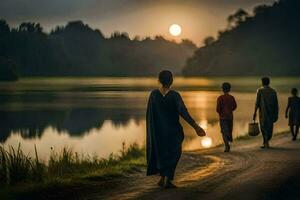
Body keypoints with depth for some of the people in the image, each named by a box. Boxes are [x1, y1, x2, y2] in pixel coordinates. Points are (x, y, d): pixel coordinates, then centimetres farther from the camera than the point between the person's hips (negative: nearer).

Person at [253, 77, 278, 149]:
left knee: (263, 127, -1)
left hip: (263, 112, -3)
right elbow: (276, 104, 5)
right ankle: (265, 142, 18)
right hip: (271, 112, 3)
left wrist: (255, 113, -3)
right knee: (269, 127, 12)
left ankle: (266, 142, -11)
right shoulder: (273, 91, 7)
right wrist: (276, 114, 10)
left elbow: (257, 102, -7)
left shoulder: (260, 90, -3)